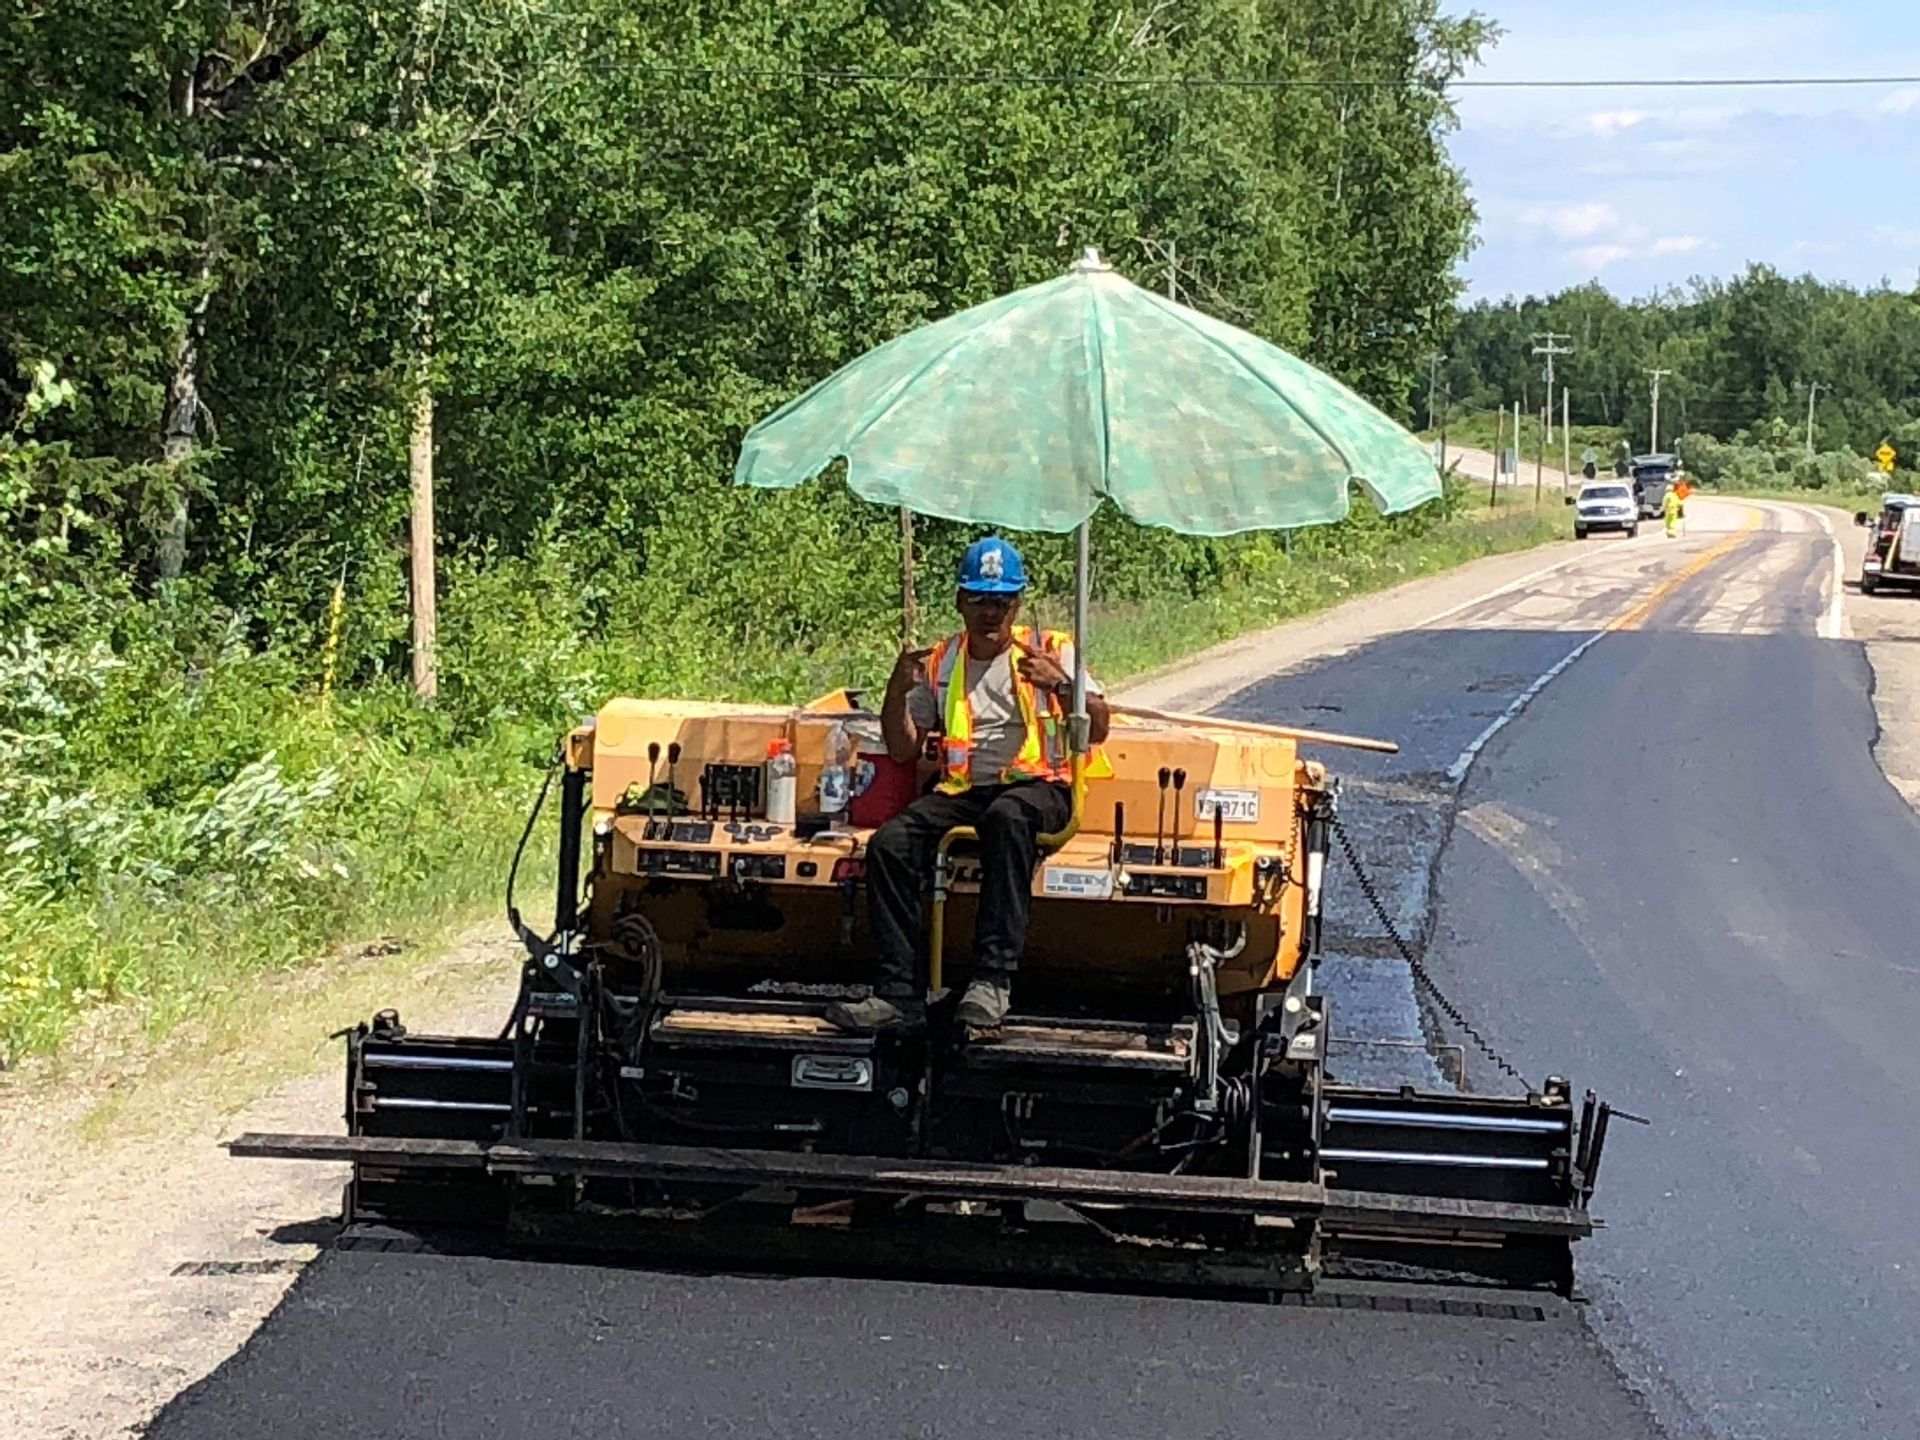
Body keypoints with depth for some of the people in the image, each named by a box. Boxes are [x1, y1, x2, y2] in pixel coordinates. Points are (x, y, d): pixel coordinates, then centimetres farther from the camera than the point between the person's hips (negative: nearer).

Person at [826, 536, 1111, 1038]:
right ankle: (899, 992, -26)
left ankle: (993, 981, -44)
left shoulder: (1050, 650, 11)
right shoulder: (939, 663, 18)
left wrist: (1059, 683, -13)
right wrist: (898, 690, -1)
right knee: (890, 843, -24)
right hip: (962, 790, 4)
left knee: (1007, 818, -40)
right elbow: (903, 749, 15)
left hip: (1037, 786, -3)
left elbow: (1098, 728, 3)